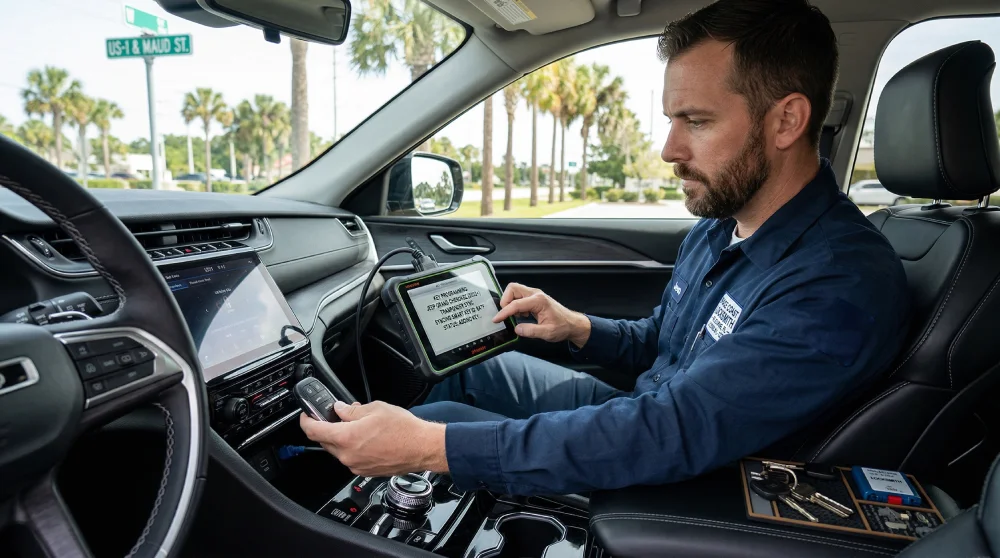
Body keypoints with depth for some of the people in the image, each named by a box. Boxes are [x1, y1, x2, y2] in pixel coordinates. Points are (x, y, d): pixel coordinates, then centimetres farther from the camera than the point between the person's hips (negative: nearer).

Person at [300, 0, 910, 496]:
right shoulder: (717, 225, -1)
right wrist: (578, 328, -8)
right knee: (479, 366, 9)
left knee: (441, 423, -10)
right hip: (650, 414, 8)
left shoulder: (843, 285, -30)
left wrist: (428, 447, -38)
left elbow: (669, 435, -37)